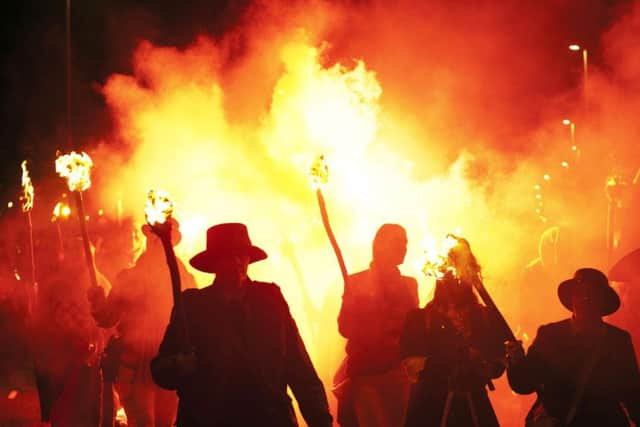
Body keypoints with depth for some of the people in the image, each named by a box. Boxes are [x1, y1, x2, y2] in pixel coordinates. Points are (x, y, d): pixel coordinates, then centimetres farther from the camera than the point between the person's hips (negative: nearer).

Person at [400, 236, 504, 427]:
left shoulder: (486, 317, 13)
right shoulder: (420, 318, 6)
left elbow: (498, 362, 7)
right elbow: (412, 365, -4)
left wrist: (482, 368, -16)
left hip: (474, 405, 2)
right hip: (431, 404, -2)